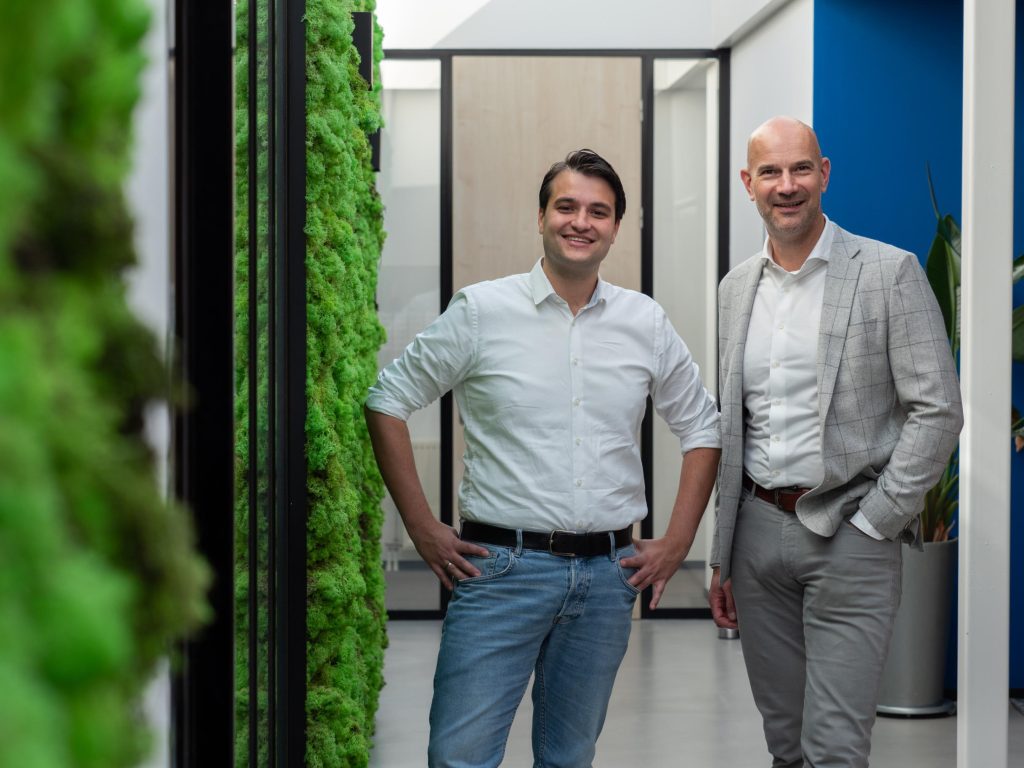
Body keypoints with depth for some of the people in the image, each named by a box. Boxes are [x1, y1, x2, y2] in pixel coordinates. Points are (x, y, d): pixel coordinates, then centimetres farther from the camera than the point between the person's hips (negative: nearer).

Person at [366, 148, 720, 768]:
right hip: (503, 566, -3)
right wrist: (423, 528, -2)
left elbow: (701, 427, 17)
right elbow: (388, 401, 3)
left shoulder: (646, 323, 6)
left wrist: (677, 543, 8)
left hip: (607, 575, 3)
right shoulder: (482, 311, -2)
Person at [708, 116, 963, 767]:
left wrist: (871, 524, -12)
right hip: (758, 532, 5)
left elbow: (938, 412, -9)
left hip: (848, 536, -5)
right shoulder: (737, 288, 12)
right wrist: (721, 558, 14)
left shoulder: (890, 272, -5)